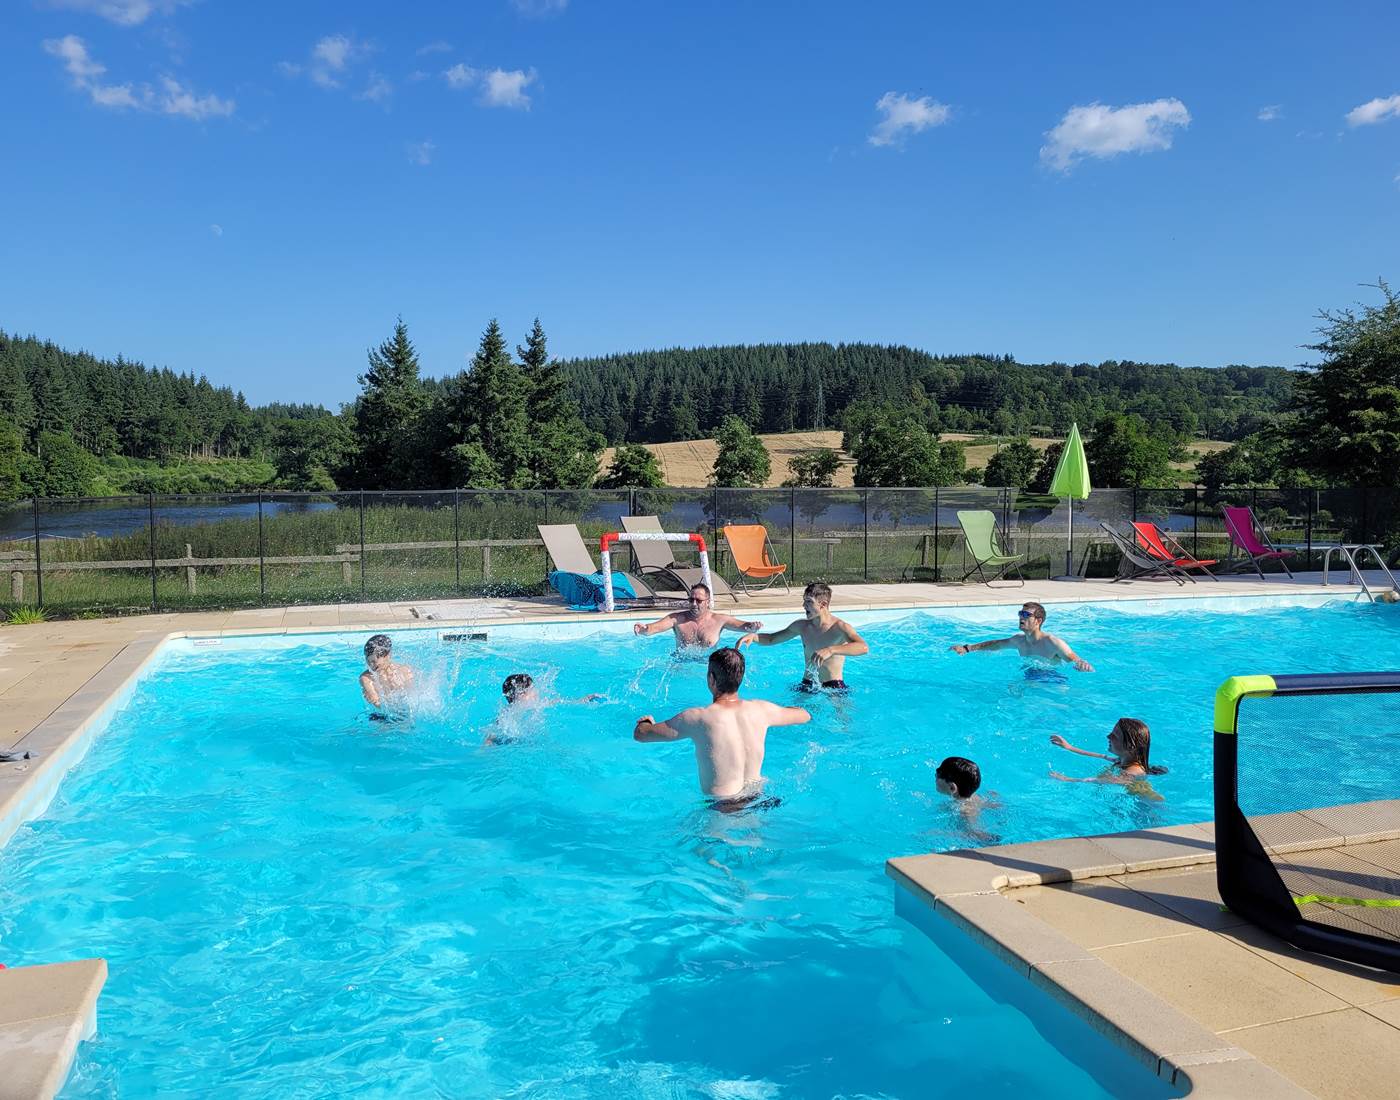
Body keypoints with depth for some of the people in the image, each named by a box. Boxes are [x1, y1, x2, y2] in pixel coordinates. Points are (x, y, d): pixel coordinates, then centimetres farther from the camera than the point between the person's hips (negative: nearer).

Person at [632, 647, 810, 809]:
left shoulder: (697, 718, -18)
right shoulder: (761, 709, -5)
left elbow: (640, 734, -8)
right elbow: (805, 715, 15)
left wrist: (646, 721, 15)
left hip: (721, 810, -6)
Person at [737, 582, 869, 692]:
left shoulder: (839, 627, -14)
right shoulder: (802, 626, 5)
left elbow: (864, 648, -33)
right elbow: (771, 639, 18)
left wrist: (831, 650, -46)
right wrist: (753, 636, -4)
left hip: (834, 688, -5)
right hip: (807, 686, 5)